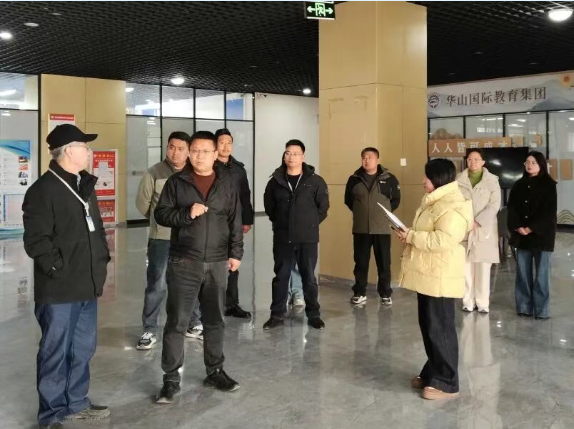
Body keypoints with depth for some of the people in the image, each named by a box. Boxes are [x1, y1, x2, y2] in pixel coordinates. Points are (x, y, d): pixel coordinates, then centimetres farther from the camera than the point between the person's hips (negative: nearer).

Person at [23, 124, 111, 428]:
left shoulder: (85, 184, 14)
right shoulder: (43, 190, -13)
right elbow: (35, 241, -16)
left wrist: (102, 261, 14)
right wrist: (60, 269, -16)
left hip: (87, 284, 8)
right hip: (59, 289, -8)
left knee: (83, 348, 17)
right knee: (55, 352, 3)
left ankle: (76, 403, 33)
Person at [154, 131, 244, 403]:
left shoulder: (227, 184, 7)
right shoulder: (176, 182, 1)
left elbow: (235, 222, 9)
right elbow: (160, 214, -2)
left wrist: (235, 253, 3)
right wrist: (187, 213, -18)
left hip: (217, 263, 3)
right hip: (184, 263, -2)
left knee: (215, 321, 13)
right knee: (176, 322, 0)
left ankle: (215, 372, 27)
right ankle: (171, 379, 10)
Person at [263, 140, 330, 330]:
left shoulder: (315, 181, -3)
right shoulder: (275, 181, 1)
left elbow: (323, 206, 4)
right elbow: (268, 206, 13)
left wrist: (311, 223, 4)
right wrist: (279, 222, 11)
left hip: (308, 238, -1)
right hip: (282, 238, 1)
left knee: (309, 277, 8)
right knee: (281, 277, 8)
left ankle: (313, 315, 20)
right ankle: (277, 315, 18)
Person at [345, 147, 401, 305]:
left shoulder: (389, 179, -2)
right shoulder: (354, 179, 2)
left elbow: (396, 200, 6)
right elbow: (348, 199, 13)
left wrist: (384, 213, 1)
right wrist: (360, 212, 9)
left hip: (382, 229, -1)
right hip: (360, 229, 1)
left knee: (384, 263, 5)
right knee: (361, 262, 9)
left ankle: (385, 294, 17)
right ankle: (360, 293, 20)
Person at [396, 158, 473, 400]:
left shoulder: (453, 207, -18)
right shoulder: (435, 201, 15)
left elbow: (442, 240, -29)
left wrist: (411, 236, -20)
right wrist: (410, 236, 7)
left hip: (440, 276, -10)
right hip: (426, 273, 10)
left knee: (440, 328, -3)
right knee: (428, 326, 16)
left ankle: (446, 382, 6)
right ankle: (433, 372, 29)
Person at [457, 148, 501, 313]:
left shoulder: (492, 180, 3)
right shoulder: (459, 180, 7)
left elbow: (494, 205, -4)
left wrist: (477, 222, -13)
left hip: (484, 229, -1)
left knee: (483, 268, 1)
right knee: (466, 267, 2)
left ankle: (483, 303, 9)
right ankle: (468, 301, 12)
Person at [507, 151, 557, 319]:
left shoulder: (549, 185, -1)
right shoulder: (519, 185, 12)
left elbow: (549, 211, -8)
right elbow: (511, 207, 5)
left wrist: (532, 228, -14)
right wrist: (518, 227, -9)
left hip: (541, 234, -4)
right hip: (521, 235, 4)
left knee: (541, 272, -2)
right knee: (523, 272, 5)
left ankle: (541, 309, 4)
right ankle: (524, 307, 11)